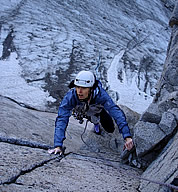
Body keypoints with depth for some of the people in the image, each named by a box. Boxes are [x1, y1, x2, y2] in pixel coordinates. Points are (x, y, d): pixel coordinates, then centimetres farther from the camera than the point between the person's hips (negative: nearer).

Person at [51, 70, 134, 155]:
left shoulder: (100, 95, -47)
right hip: (82, 112, 0)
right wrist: (58, 146, -59)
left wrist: (127, 137, -63)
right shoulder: (70, 96, -46)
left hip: (98, 109, 0)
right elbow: (61, 120, -49)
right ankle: (96, 122, 21)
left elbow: (117, 113, -52)